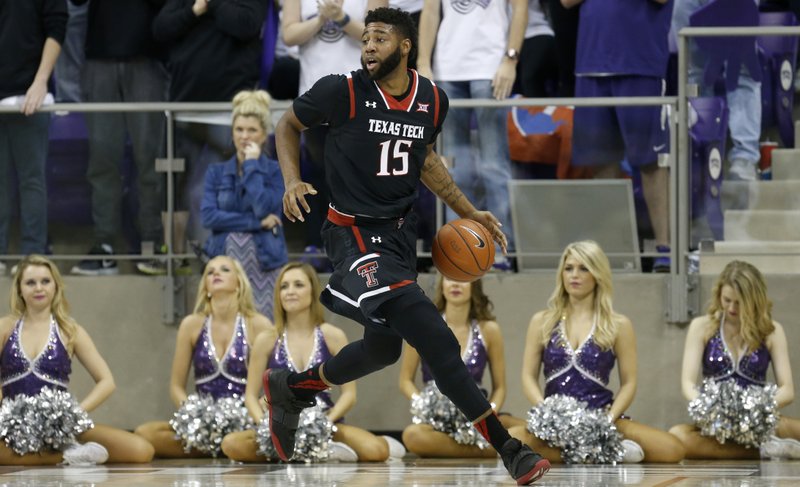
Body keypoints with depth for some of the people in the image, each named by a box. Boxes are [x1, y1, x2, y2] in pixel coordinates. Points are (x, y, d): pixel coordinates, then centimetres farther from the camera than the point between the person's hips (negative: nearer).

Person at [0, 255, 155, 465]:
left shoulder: (70, 331, 8)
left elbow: (106, 381, 5)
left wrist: (77, 412, -9)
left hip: (60, 425, -1)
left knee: (141, 451, -21)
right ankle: (65, 455, -24)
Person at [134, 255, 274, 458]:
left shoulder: (258, 325, 3)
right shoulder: (192, 325, 9)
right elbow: (176, 386, 11)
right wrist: (190, 412, -9)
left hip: (244, 421, -2)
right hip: (203, 422, 2)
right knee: (144, 434, -25)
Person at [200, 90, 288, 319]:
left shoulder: (276, 171, 4)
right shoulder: (217, 173, 11)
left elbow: (264, 209, -12)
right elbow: (208, 216, -3)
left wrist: (252, 165, -6)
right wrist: (256, 222, -10)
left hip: (264, 264, -2)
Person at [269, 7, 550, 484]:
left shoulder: (433, 100, 1)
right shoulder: (343, 92, -13)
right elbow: (289, 124, 3)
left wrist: (469, 211, 14)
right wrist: (293, 181, -11)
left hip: (401, 230, 7)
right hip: (355, 231, -7)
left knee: (383, 347, 20)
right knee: (438, 342, -18)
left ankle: (289, 389, 42)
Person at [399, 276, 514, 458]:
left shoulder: (488, 330, 5)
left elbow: (499, 387, 9)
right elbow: (406, 380, 7)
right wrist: (421, 404, -13)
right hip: (435, 420, 1)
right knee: (412, 435, -39)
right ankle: (493, 449, -23)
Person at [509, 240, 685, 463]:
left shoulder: (618, 325, 9)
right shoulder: (542, 322, 13)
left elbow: (628, 383, 6)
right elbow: (529, 377, 9)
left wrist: (609, 418, -12)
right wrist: (545, 411, -10)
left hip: (599, 419, 0)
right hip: (554, 421, 1)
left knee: (672, 449, -27)